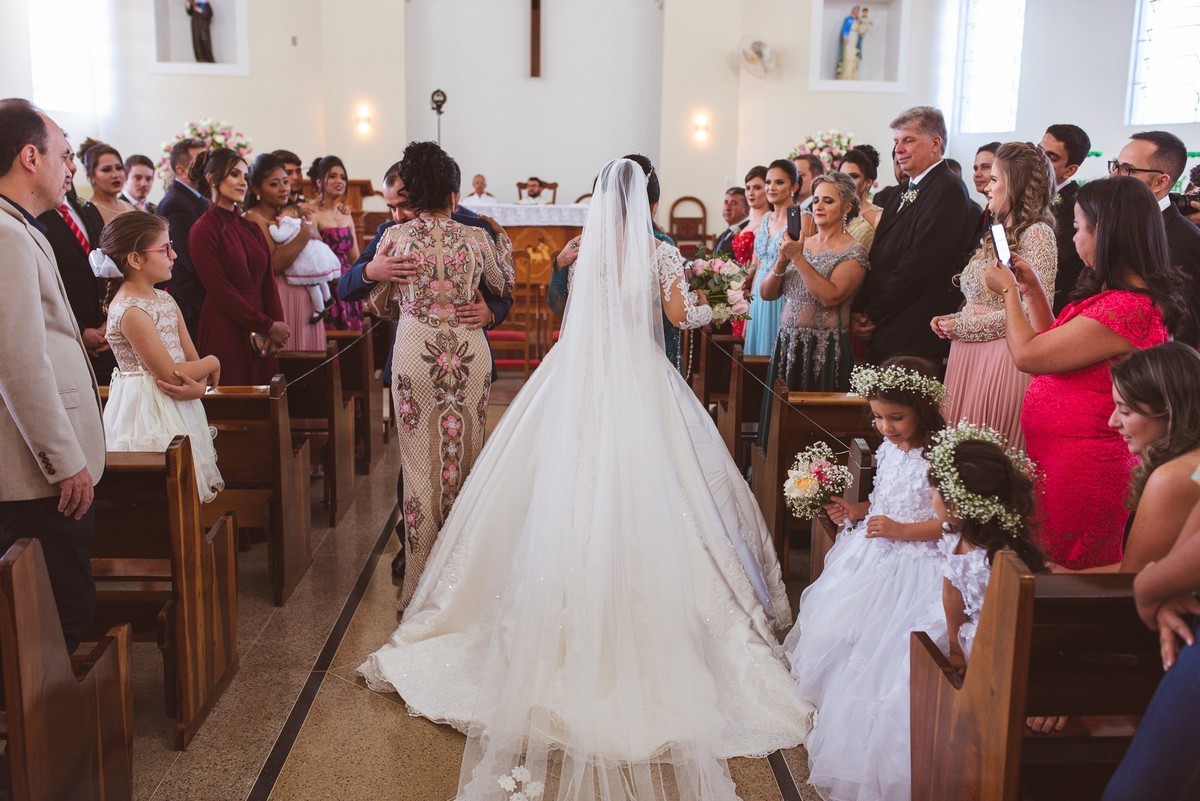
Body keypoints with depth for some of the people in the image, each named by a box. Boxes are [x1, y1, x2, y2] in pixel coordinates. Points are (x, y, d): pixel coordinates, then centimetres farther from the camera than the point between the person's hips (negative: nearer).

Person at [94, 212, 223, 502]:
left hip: (175, 410, 8)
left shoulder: (165, 300, 9)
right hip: (148, 414, -8)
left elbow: (191, 359, 8)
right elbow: (170, 374, -19)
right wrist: (212, 364, -5)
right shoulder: (131, 311, -18)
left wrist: (199, 387, -13)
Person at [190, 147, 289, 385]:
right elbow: (220, 291, -10)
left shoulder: (251, 229, 15)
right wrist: (269, 326, -10)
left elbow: (268, 282, 8)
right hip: (225, 335, -6)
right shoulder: (204, 230, -5)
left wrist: (277, 326, -7)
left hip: (261, 338, 6)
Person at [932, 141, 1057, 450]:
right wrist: (952, 320, 5)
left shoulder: (1037, 233, -9)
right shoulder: (999, 233, 19)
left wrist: (965, 326, -13)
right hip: (970, 354, 8)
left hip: (1003, 358, -8)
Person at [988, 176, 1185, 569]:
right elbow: (1052, 346, 17)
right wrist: (1033, 291, 13)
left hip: (1080, 473, -10)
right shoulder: (1132, 297, 10)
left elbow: (1027, 355, -19)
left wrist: (1009, 292, -3)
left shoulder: (1124, 310, -25)